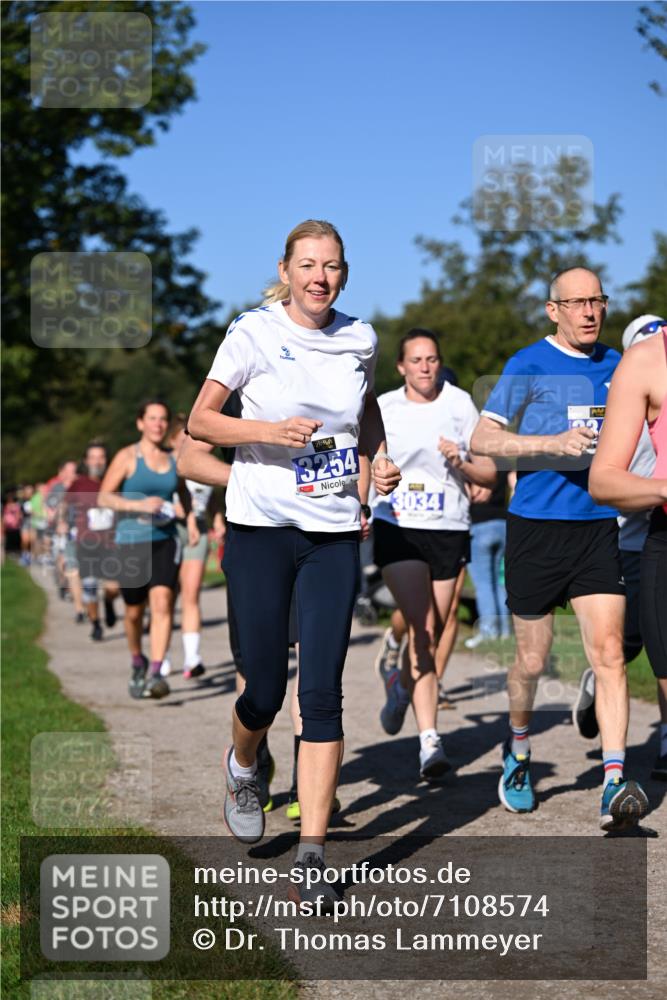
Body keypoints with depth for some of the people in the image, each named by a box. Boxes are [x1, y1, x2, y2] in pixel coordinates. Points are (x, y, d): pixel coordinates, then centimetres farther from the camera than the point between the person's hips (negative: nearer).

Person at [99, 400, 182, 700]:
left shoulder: (173, 460, 9)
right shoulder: (127, 457, -2)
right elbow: (103, 497, -8)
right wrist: (139, 505, -20)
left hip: (165, 541, 2)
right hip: (131, 542, -2)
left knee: (162, 603, -17)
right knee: (134, 612, 9)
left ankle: (155, 674, -22)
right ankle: (138, 663, 35)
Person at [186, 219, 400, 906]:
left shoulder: (359, 340, 7)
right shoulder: (254, 333, -4)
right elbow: (198, 421, -2)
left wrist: (380, 456, 9)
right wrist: (271, 430, -17)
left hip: (334, 534, 2)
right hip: (260, 527, -2)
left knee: (322, 692, -7)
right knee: (265, 690, 0)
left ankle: (311, 856, -5)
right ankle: (242, 769, 37)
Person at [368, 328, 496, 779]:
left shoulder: (461, 405, 5)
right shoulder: (382, 408, 4)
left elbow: (489, 474, 5)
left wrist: (461, 463, -13)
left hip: (449, 530, 2)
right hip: (397, 527, -2)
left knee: (431, 636, 8)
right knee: (423, 627, -19)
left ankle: (401, 685, 42)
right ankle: (430, 740, -20)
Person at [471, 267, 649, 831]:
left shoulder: (615, 367, 11)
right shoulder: (529, 366, -2)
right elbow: (482, 438, -9)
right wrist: (556, 442, -20)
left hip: (598, 527, 3)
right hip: (536, 527, -3)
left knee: (609, 652, -11)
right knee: (532, 661, 9)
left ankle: (615, 785, -13)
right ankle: (518, 751, 35)